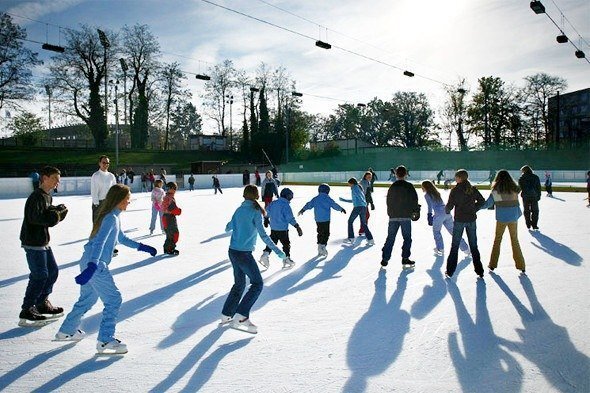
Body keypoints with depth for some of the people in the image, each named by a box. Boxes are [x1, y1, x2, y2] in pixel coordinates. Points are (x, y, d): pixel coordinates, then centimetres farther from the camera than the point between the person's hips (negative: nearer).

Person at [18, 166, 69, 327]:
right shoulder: (36, 197, -17)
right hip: (33, 242, -10)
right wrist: (54, 214, -17)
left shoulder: (47, 196, 14)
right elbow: (36, 217, -26)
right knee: (40, 275, -8)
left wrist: (56, 211, -9)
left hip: (43, 241, 10)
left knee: (53, 271, 15)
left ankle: (42, 303, 29)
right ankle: (27, 311, 1)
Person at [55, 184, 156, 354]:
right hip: (96, 265, -10)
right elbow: (100, 242, -30)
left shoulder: (115, 216, 12)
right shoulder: (111, 218, -18)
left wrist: (142, 247, 26)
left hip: (89, 262, 10)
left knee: (87, 298, 24)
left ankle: (67, 331, 39)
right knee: (113, 299, -4)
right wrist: (93, 266, -40)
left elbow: (121, 238, 26)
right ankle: (105, 341, 0)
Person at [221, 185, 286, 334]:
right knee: (257, 283, 2)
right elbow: (263, 234, -16)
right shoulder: (255, 211, -11)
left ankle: (226, 315, 26)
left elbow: (228, 228, 23)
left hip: (233, 251, 7)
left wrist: (228, 226, 48)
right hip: (244, 254, -7)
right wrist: (277, 251, -14)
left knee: (239, 283, 20)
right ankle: (240, 317, -5)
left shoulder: (239, 210, 8)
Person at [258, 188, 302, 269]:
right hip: (283, 229, -6)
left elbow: (267, 213, 16)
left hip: (273, 228, 6)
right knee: (286, 244, 8)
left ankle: (265, 255, 8)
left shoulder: (273, 203, 5)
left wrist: (266, 220, 34)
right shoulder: (286, 205, -16)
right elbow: (290, 218, -20)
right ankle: (286, 259, 13)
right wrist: (297, 227, -17)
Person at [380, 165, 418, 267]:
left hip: (393, 216, 3)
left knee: (390, 238, 8)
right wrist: (416, 209, 11)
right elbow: (414, 200, -7)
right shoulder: (409, 186, -5)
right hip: (405, 216, -3)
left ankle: (385, 259, 6)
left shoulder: (392, 186, 5)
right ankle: (405, 258, 7)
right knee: (407, 238, 8)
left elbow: (388, 201, 9)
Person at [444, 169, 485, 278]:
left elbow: (450, 205, -11)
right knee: (474, 246, 13)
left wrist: (447, 210, 9)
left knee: (454, 246, 5)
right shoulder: (473, 189, 1)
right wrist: (474, 209, 14)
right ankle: (479, 271, 17)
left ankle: (450, 271, 8)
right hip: (471, 220, 3)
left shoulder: (455, 190, -11)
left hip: (459, 220, -3)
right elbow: (482, 201, 6)